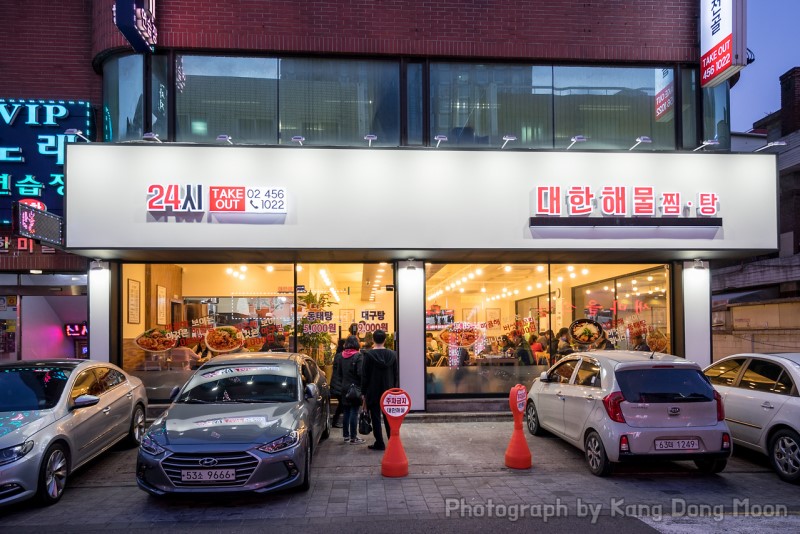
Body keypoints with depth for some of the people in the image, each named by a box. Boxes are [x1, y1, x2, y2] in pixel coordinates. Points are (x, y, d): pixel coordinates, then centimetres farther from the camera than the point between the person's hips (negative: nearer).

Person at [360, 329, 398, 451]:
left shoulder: (369, 355, -11)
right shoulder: (392, 354, 1)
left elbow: (365, 375, -8)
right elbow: (396, 374, 6)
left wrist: (364, 393, -2)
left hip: (373, 391, -3)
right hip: (388, 391, 4)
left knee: (375, 417, 4)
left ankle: (379, 443, 5)